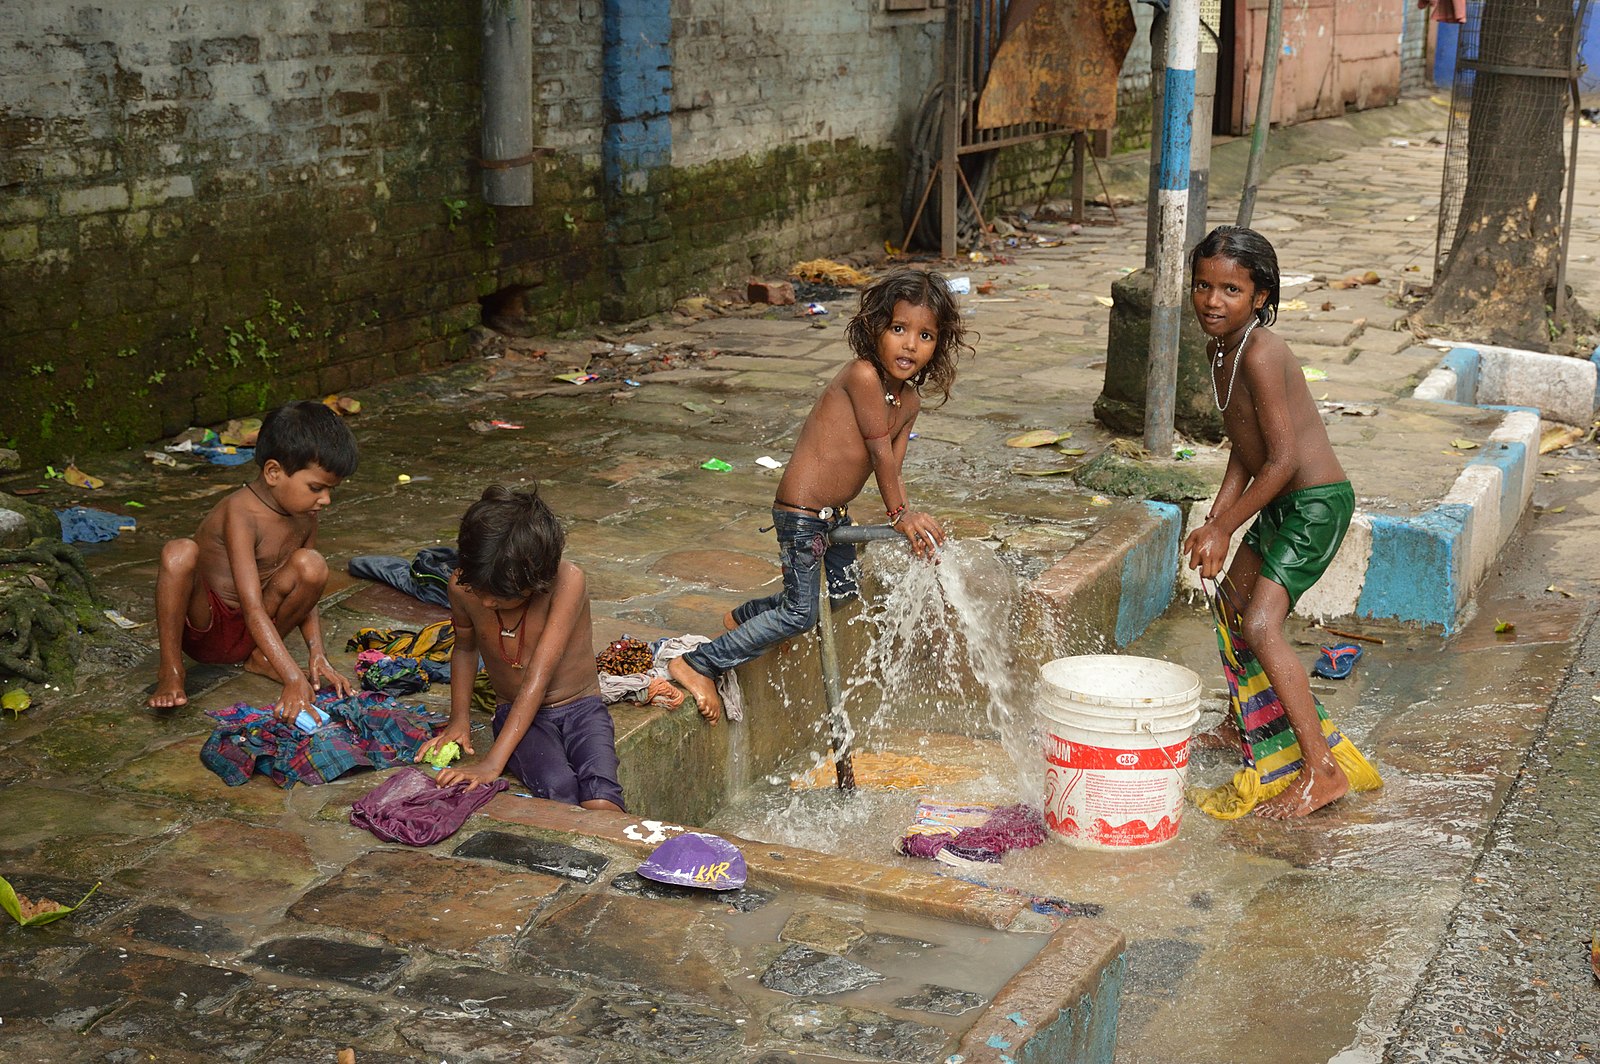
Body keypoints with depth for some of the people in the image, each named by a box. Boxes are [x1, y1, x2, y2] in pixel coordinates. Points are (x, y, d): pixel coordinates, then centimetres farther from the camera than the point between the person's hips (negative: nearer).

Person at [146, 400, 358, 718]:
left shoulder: (305, 514, -2)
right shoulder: (241, 515, -26)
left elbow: (304, 593, 8)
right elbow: (253, 609, -33)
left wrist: (317, 655, -8)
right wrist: (294, 680, -41)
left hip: (249, 633, 6)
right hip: (203, 624, -6)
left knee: (311, 565, -21)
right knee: (180, 552, -35)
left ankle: (261, 657, 0)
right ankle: (170, 669, -18)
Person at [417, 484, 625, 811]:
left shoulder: (568, 582, -25)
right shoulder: (463, 586, -11)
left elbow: (539, 676, -29)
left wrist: (493, 762, -33)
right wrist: (458, 719, -1)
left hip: (581, 709, -2)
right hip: (516, 713, 2)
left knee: (600, 803, -32)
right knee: (559, 790, -32)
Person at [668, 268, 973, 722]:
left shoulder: (909, 402, 4)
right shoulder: (863, 375, -25)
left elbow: (891, 469, 5)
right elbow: (880, 451, -19)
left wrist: (909, 518, -10)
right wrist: (900, 514, -8)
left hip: (835, 514, 10)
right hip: (801, 513, -10)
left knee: (843, 593, 24)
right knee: (801, 614, -6)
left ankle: (744, 616, 43)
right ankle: (698, 665, 3)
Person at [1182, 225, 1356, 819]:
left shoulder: (1260, 354, -24)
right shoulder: (1222, 348, 5)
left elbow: (1282, 459, -25)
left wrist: (1223, 529, -18)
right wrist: (1216, 520, -2)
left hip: (1316, 503, -10)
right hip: (1280, 503, 10)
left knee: (1261, 625, -18)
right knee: (1232, 603, 23)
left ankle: (1322, 771, -13)